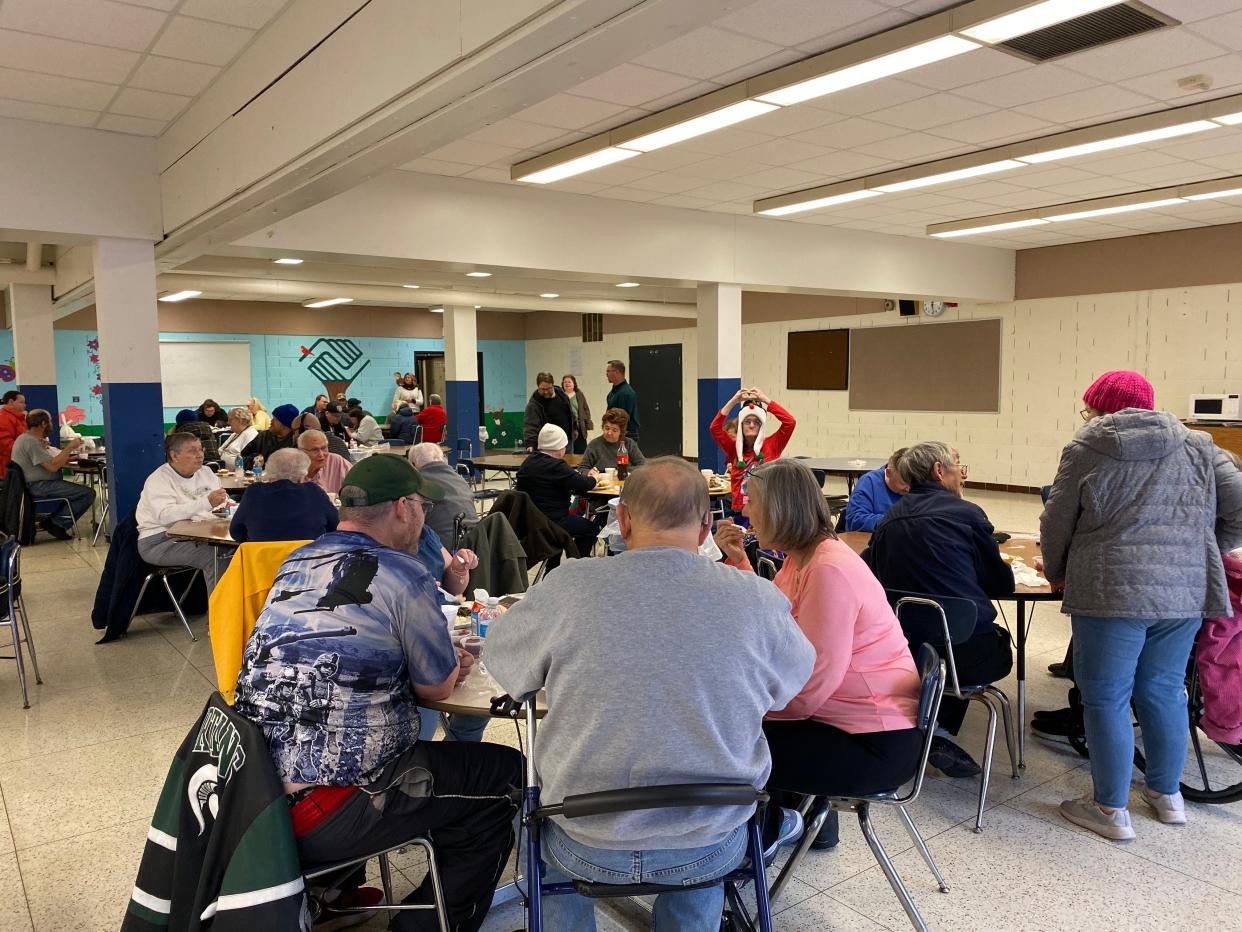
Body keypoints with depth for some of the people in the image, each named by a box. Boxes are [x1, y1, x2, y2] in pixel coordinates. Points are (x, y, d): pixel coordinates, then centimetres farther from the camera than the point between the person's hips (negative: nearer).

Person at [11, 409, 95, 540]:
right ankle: (58, 524, -8)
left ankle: (53, 520, 11)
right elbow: (53, 466, -25)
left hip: (35, 484, 11)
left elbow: (48, 461, 15)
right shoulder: (32, 442, -19)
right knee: (88, 493, -17)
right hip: (38, 486, -11)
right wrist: (70, 447, -19)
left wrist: (66, 458, 6)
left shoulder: (25, 438, 15)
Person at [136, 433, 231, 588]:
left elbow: (225, 502, 21)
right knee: (215, 556, -28)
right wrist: (206, 503, -36)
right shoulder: (158, 480, -9)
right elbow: (165, 516, -26)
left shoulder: (206, 472, 13)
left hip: (194, 536, 7)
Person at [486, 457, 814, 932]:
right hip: (710, 852, 1)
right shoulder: (756, 599, -16)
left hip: (589, 848, -1)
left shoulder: (566, 587, -18)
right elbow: (796, 678, 5)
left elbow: (499, 655, 1)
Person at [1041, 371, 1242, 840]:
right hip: (1186, 592, 5)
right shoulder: (1196, 445, 11)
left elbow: (1056, 524, 2)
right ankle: (1166, 794, 34)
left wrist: (1056, 574, 18)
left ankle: (1111, 809, 15)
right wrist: (1198, 554, 20)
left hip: (1112, 591, -5)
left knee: (1106, 699, 6)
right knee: (1164, 692, 19)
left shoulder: (1085, 449, -1)